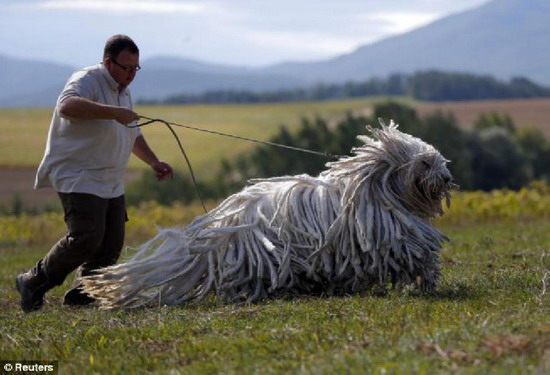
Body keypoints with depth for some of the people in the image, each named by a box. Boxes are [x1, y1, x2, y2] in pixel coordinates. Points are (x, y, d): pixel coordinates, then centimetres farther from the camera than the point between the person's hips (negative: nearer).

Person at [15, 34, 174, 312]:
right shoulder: (88, 81, -12)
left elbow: (133, 135, 32)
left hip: (111, 184, 9)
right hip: (79, 180, -9)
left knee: (111, 245, 2)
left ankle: (81, 295, 12)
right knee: (86, 238, -20)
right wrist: (114, 112, -39)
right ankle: (34, 283, -6)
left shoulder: (123, 91, 19)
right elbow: (68, 106, -36)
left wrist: (153, 162, 19)